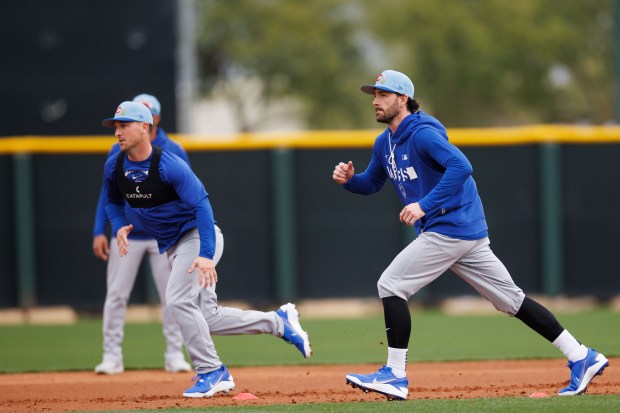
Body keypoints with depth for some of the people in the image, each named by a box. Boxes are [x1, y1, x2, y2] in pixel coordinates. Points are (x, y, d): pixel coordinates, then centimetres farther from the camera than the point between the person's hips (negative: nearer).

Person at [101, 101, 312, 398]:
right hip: (172, 247, 8)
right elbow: (113, 202, 17)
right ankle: (278, 321, 18)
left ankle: (211, 372, -11)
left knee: (179, 300, -23)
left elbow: (201, 205, -26)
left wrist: (206, 255, -36)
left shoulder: (169, 165, -22)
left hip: (198, 236, -7)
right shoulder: (114, 167, -1)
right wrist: (119, 227, -6)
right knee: (206, 317, 3)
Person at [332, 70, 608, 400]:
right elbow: (372, 183, 26)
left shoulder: (422, 133, -14)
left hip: (450, 227, -10)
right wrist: (349, 179, 4)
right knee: (510, 298, 10)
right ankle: (582, 358, 10)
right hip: (467, 233, 10)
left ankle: (395, 375, -8)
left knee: (391, 285, -10)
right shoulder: (385, 143, 15)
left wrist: (424, 205, -30)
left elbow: (460, 166, -27)